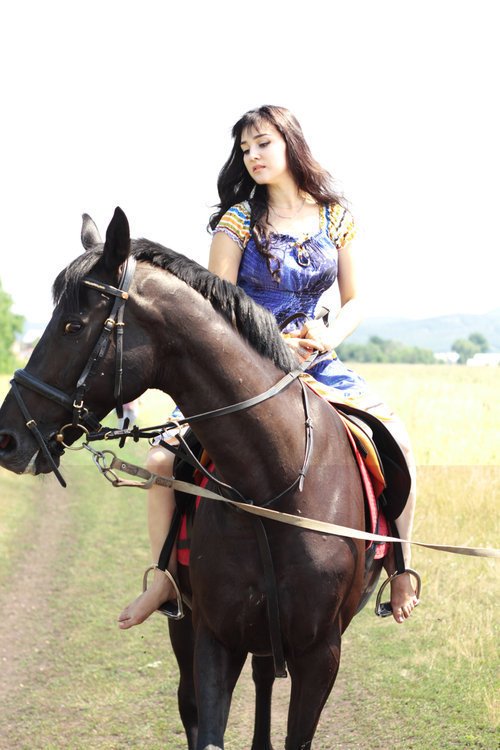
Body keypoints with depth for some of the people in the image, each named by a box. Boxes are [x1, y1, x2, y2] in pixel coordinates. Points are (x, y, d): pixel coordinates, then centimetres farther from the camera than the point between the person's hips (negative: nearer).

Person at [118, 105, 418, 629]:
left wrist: (329, 338, -12)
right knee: (163, 461, -20)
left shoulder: (335, 217, 4)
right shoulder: (239, 221, -3)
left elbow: (354, 301, 9)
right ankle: (166, 577, 2)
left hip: (315, 362, 2)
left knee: (397, 444, -15)